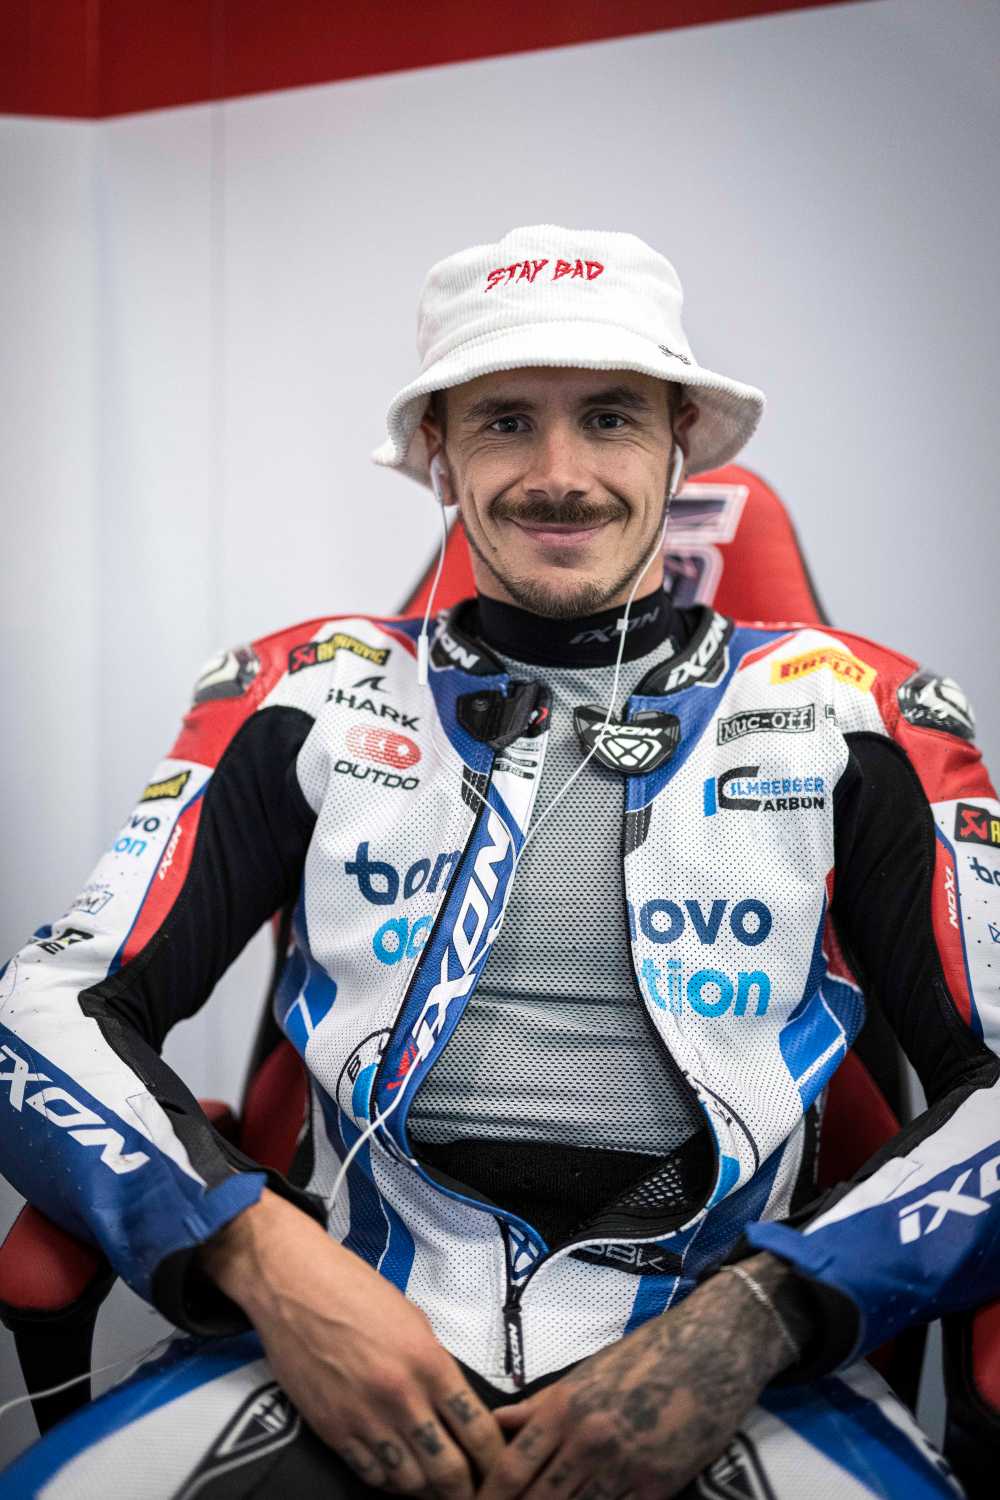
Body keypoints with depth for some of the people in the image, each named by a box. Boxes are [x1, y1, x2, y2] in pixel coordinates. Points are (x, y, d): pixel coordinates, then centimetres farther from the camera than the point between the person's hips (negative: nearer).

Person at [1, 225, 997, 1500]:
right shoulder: (309, 697, 9)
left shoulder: (847, 714, 6)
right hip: (357, 1346, 2)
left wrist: (757, 1322, -14)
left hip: (720, 1362, -1)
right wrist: (261, 1253, -13)